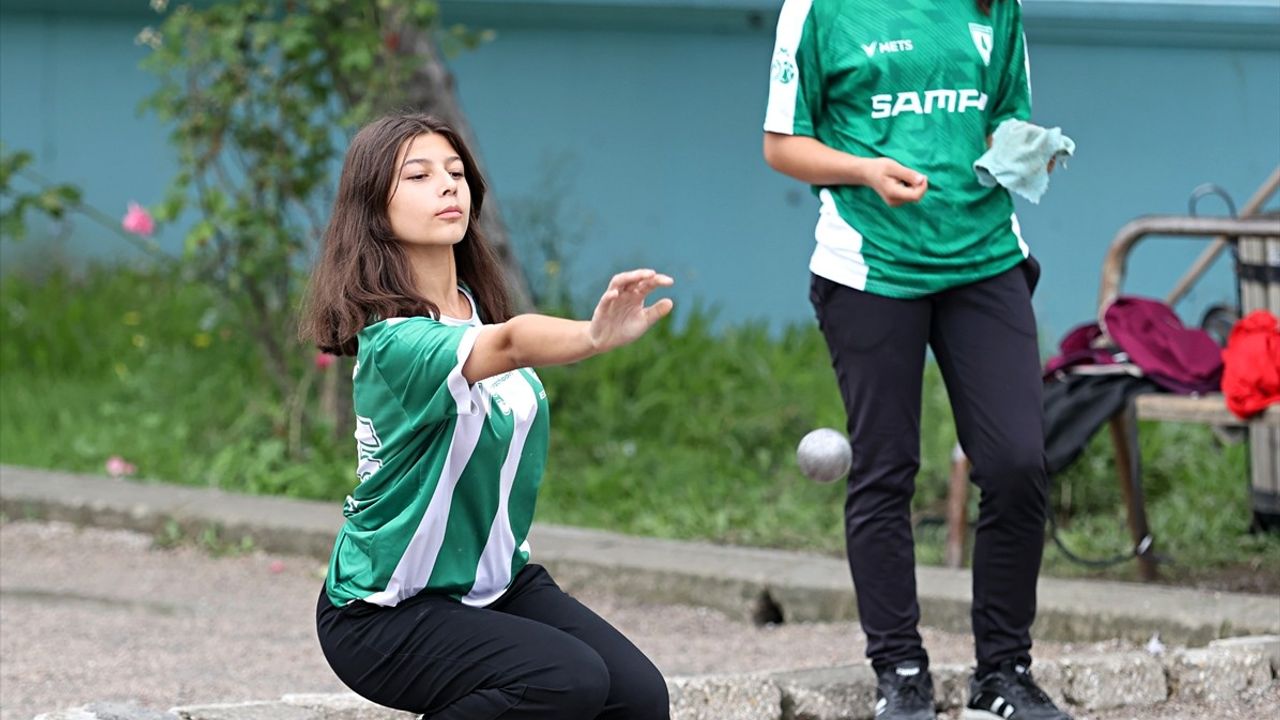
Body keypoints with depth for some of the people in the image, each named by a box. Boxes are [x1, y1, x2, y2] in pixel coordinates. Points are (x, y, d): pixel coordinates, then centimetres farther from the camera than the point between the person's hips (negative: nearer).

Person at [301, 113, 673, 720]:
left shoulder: (477, 308, 3)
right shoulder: (393, 341, -26)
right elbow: (509, 344, -45)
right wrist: (597, 337, -62)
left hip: (497, 581, 7)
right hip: (386, 614, -7)